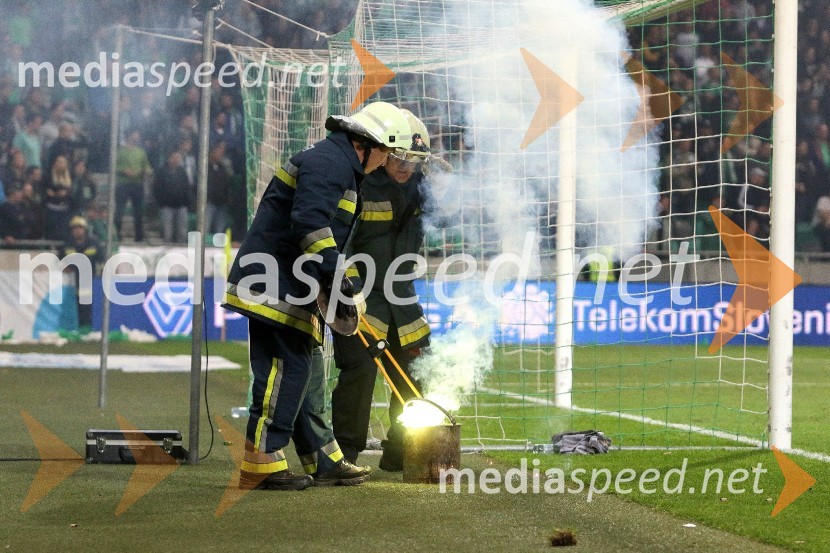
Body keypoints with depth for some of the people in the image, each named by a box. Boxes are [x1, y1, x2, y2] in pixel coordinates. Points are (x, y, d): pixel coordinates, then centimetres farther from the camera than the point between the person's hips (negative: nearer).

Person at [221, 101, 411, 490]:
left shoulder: (342, 167, 23)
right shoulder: (329, 162, -12)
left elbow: (330, 235, 28)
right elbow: (309, 224, -26)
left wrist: (339, 286, 22)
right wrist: (336, 279, -27)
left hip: (290, 289, 11)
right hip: (273, 283, -11)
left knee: (307, 373, 14)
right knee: (285, 368, -12)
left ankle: (324, 463, 20)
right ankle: (260, 466, -12)